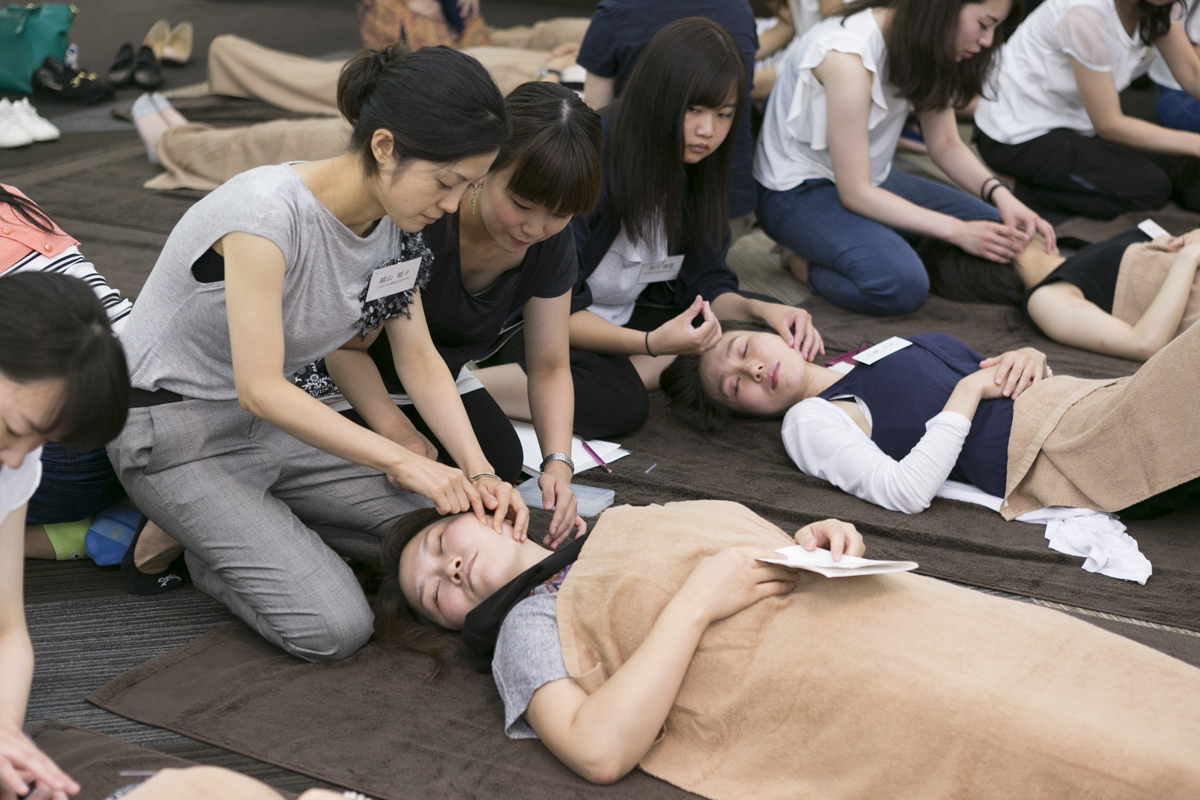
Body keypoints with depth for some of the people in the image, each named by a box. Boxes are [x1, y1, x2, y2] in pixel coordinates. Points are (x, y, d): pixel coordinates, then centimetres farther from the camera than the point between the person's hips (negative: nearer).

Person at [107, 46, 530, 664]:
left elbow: (420, 359, -1)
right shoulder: (268, 212, -31)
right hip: (176, 436, -7)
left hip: (278, 424, 8)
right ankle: (198, 541, 6)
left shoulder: (394, 218, -7)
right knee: (334, 629, -19)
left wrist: (479, 472, -13)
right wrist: (403, 461, -31)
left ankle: (265, 522, 11)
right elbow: (260, 390, -31)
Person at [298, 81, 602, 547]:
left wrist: (558, 462, -26)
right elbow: (344, 345, -27)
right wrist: (399, 433, -39)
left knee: (502, 465, -11)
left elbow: (549, 369, -10)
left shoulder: (552, 244, -17)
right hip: (343, 375, -5)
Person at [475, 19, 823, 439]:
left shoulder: (697, 167, -3)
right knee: (618, 404, -37)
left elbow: (706, 284, -1)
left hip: (622, 318, 8)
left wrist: (761, 310, -23)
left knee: (771, 329, -7)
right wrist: (651, 343, -38)